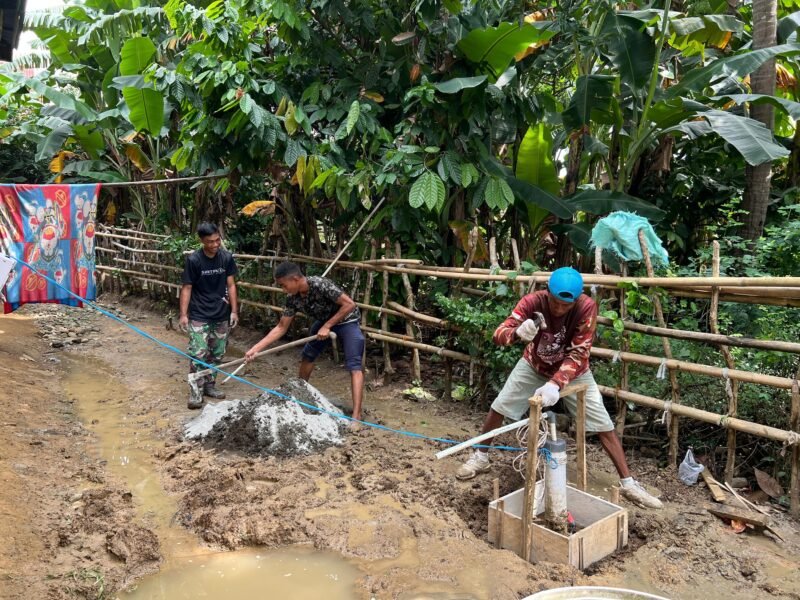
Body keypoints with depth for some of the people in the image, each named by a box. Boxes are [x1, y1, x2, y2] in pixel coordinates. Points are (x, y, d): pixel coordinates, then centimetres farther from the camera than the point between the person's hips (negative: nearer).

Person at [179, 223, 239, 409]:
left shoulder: (227, 257, -3)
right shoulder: (193, 260, -12)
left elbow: (231, 285, 3)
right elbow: (187, 288, -8)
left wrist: (234, 311, 0)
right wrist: (183, 314, -12)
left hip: (221, 315, 4)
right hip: (199, 316, -4)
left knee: (217, 353, 12)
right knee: (198, 354, -6)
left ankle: (209, 385, 27)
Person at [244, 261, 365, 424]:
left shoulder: (320, 285, -34)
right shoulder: (293, 298, -13)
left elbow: (350, 304, -30)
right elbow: (281, 328, -6)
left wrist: (327, 326, -27)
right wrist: (256, 348, -12)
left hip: (346, 320, -7)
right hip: (324, 320, 8)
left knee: (354, 365, -18)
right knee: (307, 355, 16)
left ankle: (356, 416, -24)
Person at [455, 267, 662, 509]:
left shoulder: (587, 307, -32)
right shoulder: (532, 301, -29)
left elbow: (578, 353, -32)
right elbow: (498, 335, -34)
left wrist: (555, 384, -46)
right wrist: (518, 333, -57)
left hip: (573, 372, -1)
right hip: (533, 365, 1)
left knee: (604, 426, -3)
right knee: (498, 408, 1)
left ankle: (628, 483, 12)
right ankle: (480, 458, 24)